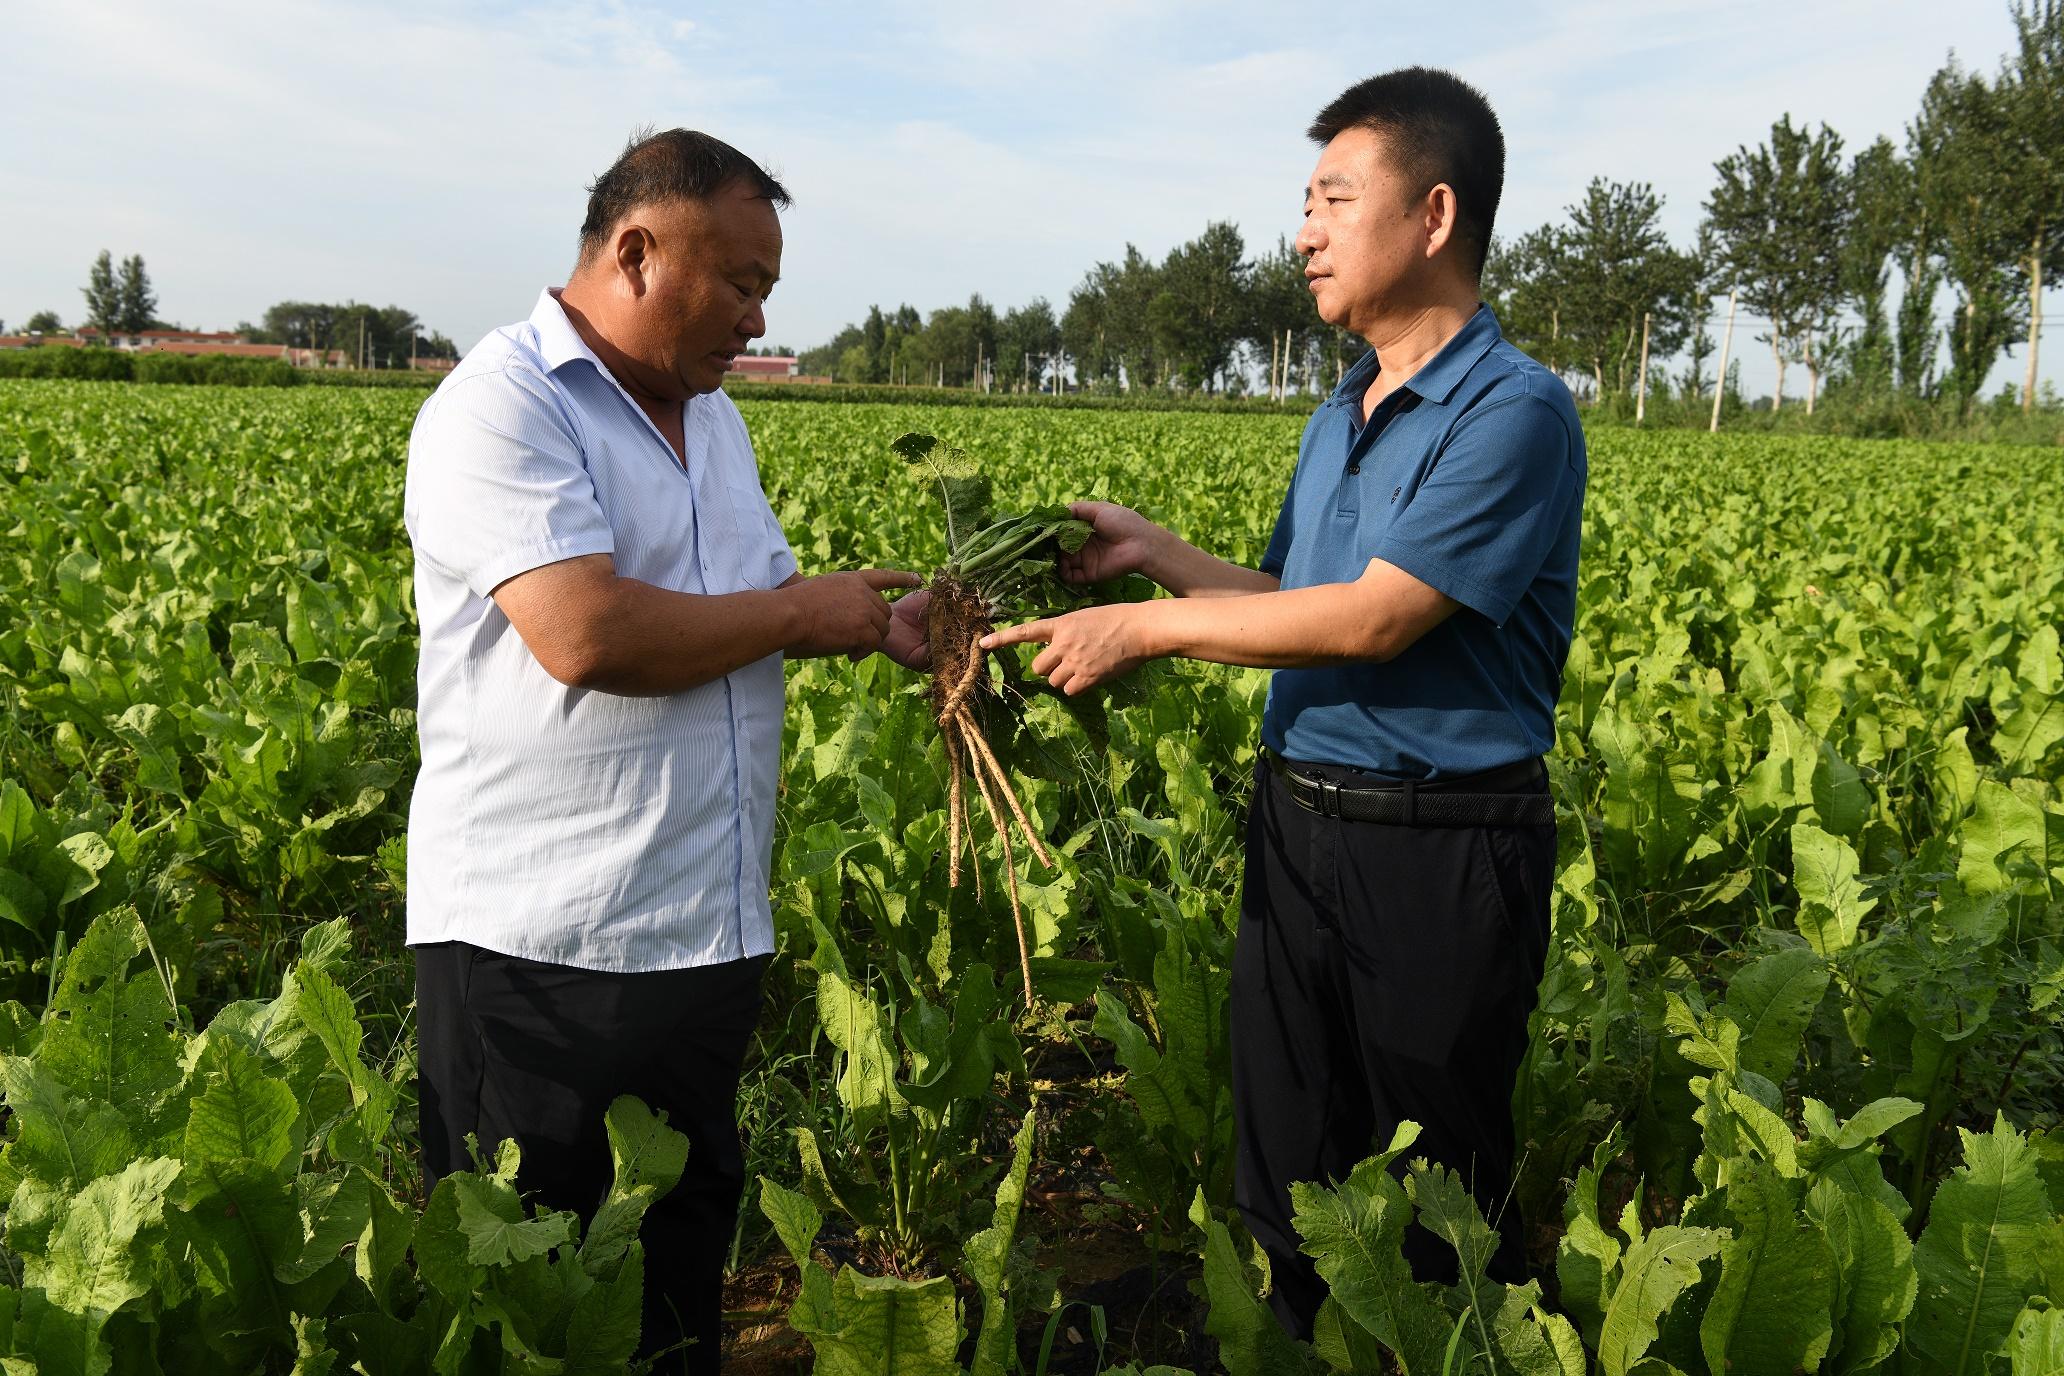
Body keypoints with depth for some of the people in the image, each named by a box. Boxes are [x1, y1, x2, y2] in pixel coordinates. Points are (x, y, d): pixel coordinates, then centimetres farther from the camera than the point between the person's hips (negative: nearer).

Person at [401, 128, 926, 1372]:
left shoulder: (713, 416, 14)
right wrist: (799, 615, -13)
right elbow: (586, 636, -27)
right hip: (538, 949, -8)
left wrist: (879, 624, 3)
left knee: (688, 1263, 19)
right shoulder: (502, 407, -14)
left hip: (710, 934, 8)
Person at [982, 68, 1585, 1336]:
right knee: (1287, 1190, 17)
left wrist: (1148, 627, -15)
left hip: (1441, 851, -7)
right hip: (1298, 827, 8)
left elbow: (1373, 620, -21)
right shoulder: (1336, 422, 13)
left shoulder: (1516, 412, -14)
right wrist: (1153, 550, 4)